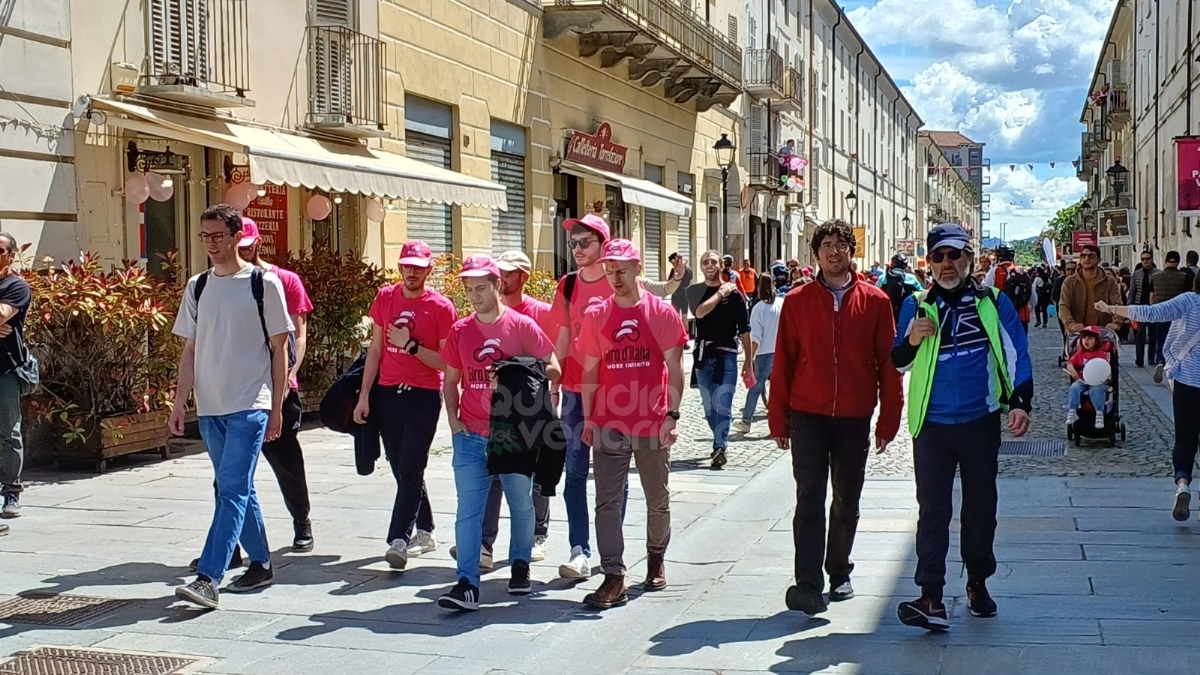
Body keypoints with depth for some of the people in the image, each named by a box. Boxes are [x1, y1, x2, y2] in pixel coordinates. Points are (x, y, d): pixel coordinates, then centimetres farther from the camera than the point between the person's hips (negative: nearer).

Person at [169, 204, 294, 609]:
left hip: (250, 405, -6)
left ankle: (208, 579, -15)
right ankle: (261, 564, 26)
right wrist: (180, 402, 5)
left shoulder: (263, 283, -4)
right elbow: (190, 350, 13)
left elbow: (279, 348, -1)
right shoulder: (197, 287, 10)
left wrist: (277, 407, -4)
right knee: (238, 490, 13)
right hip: (209, 407, 6)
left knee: (232, 491, -11)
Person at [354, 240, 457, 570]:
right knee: (401, 469, 11)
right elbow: (375, 350, 11)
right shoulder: (385, 298, 8)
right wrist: (364, 396, 8)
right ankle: (425, 531, 26)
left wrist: (411, 345, -18)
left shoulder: (441, 307, -5)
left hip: (424, 395, -5)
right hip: (388, 393, 5)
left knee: (410, 469, -9)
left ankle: (399, 540, -11)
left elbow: (445, 362, -6)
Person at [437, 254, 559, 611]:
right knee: (469, 508, -6)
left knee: (521, 503, 12)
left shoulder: (522, 326, -3)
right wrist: (453, 420, 1)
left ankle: (520, 565, 33)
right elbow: (451, 381, 14)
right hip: (471, 435, 2)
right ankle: (467, 584, -7)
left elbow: (553, 369, -1)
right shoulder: (459, 331, 5)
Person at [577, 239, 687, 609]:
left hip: (652, 423, -1)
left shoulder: (662, 313, -2)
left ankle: (656, 559, 34)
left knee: (657, 499, 13)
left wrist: (672, 415, -9)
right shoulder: (596, 315, 4)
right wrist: (587, 418, 5)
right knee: (607, 502, -5)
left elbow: (674, 368, -2)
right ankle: (614, 578, -3)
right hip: (609, 423, 1)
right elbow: (590, 370, 8)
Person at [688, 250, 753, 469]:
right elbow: (699, 312, -15)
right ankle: (720, 443, 26)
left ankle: (720, 448, -13)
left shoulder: (734, 294, 0)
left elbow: (744, 330, 1)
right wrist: (720, 293, -9)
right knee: (709, 406, 11)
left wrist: (748, 361, -1)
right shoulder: (694, 291, 7)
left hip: (726, 355, -3)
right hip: (703, 355, 3)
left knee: (723, 404, -12)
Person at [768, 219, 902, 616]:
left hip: (855, 418, 1)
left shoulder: (875, 301, 2)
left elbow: (888, 362, 4)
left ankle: (839, 573, 28)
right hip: (808, 416, -1)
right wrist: (778, 418, 2)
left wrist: (888, 419, 1)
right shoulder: (798, 301, 2)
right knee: (809, 499, -6)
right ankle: (809, 585, -8)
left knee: (847, 502, 12)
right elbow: (783, 362, 4)